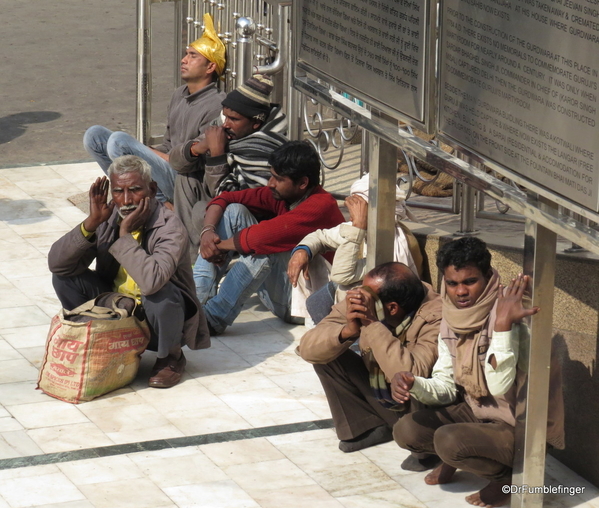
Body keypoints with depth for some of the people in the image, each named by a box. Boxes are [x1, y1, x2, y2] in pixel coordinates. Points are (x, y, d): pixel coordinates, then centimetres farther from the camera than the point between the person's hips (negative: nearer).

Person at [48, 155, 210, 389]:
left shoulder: (169, 227, -23)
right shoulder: (108, 218, -7)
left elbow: (151, 281, -43)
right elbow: (56, 263, -15)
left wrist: (125, 234, -32)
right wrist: (91, 222, -26)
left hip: (160, 315, -4)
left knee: (158, 291, -35)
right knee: (65, 276, -11)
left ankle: (170, 357, -5)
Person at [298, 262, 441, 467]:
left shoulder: (435, 317, -31)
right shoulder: (360, 302, -17)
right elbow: (307, 348, -19)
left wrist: (373, 324, -42)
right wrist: (348, 331, -37)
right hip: (380, 401, 5)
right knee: (326, 353, -11)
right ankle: (367, 428, 5)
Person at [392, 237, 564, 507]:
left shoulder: (509, 315, -24)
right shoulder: (452, 318, -1)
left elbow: (499, 386, -34)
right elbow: (446, 387, 4)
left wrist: (503, 325, -43)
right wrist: (413, 384, -18)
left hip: (517, 429, -7)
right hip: (474, 412, 7)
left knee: (449, 439, -30)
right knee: (406, 431, -9)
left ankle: (507, 477, -3)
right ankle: (452, 460, 20)